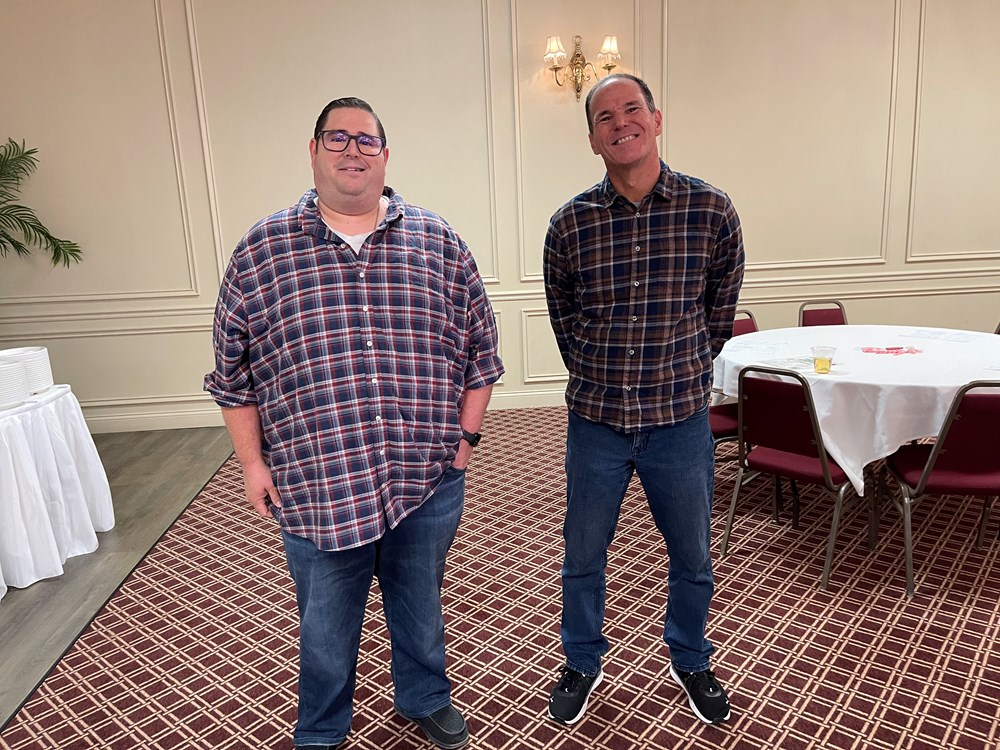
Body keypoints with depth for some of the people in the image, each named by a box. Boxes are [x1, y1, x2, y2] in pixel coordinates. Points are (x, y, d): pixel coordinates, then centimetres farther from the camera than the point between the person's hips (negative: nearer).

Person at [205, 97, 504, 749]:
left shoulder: (440, 243, 2)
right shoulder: (260, 252, 0)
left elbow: (480, 347, 6)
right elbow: (234, 372, 4)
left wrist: (466, 435, 3)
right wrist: (253, 462, 1)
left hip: (428, 478, 1)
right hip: (314, 487, -1)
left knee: (421, 604, 22)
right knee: (326, 625, 18)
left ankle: (426, 698, 49)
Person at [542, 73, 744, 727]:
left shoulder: (711, 210, -6)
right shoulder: (570, 224, -6)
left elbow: (721, 306, 8)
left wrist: (682, 373, 10)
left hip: (681, 422, 0)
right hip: (596, 422, 0)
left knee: (692, 559, 17)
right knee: (583, 556, 15)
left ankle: (691, 663, 45)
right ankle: (583, 665, 41)